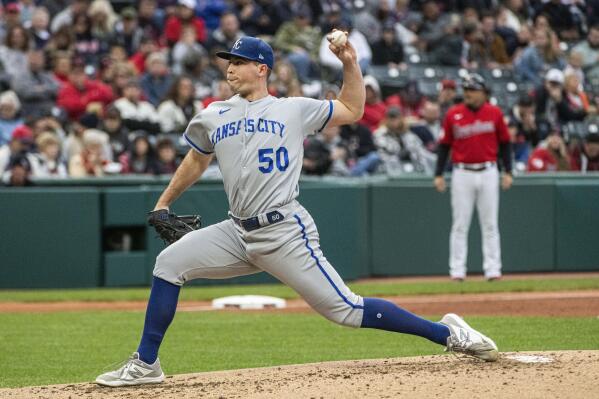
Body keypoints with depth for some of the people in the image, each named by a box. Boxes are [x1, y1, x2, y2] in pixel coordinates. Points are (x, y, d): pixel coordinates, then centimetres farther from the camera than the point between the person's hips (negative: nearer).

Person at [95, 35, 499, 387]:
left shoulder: (293, 109, 4)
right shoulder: (214, 117, 14)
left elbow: (353, 110, 14)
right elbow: (196, 161, 29)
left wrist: (350, 63, 3)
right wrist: (163, 204, 30)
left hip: (286, 232, -5)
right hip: (239, 232, 5)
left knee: (345, 309, -11)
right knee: (169, 263, -5)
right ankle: (146, 365, 2)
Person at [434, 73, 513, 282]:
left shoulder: (495, 113, 2)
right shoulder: (453, 114, 1)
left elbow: (504, 143, 8)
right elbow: (445, 145, 5)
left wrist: (508, 172, 2)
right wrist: (439, 174, 0)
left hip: (488, 173, 0)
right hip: (462, 173, 0)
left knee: (490, 224, 4)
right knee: (460, 225, 2)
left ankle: (493, 269, 7)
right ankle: (457, 270, 5)